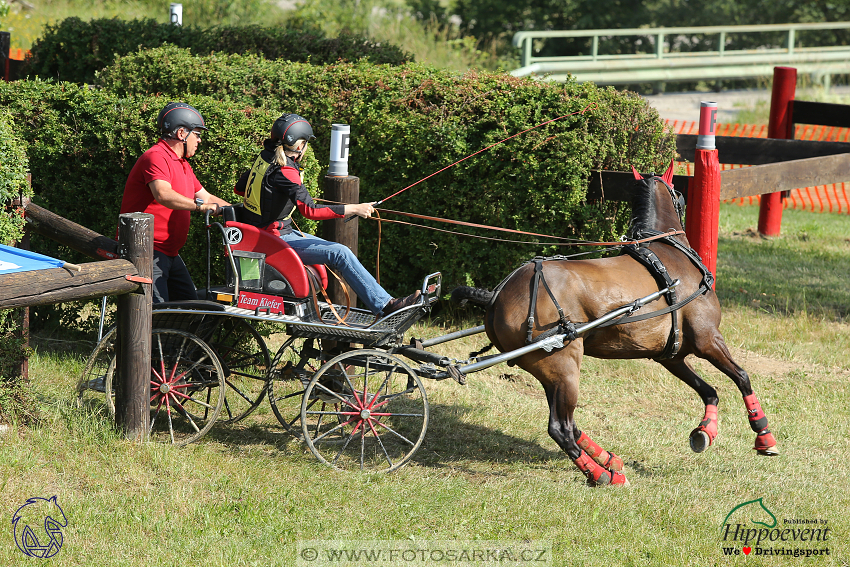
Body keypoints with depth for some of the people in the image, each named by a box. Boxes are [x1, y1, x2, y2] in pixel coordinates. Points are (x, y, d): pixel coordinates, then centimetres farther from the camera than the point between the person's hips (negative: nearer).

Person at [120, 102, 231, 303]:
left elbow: (206, 197, 26)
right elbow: (163, 194, -31)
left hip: (170, 254, 11)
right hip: (148, 251, -11)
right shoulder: (156, 157, -14)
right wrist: (198, 205, -33)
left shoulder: (182, 165, 22)